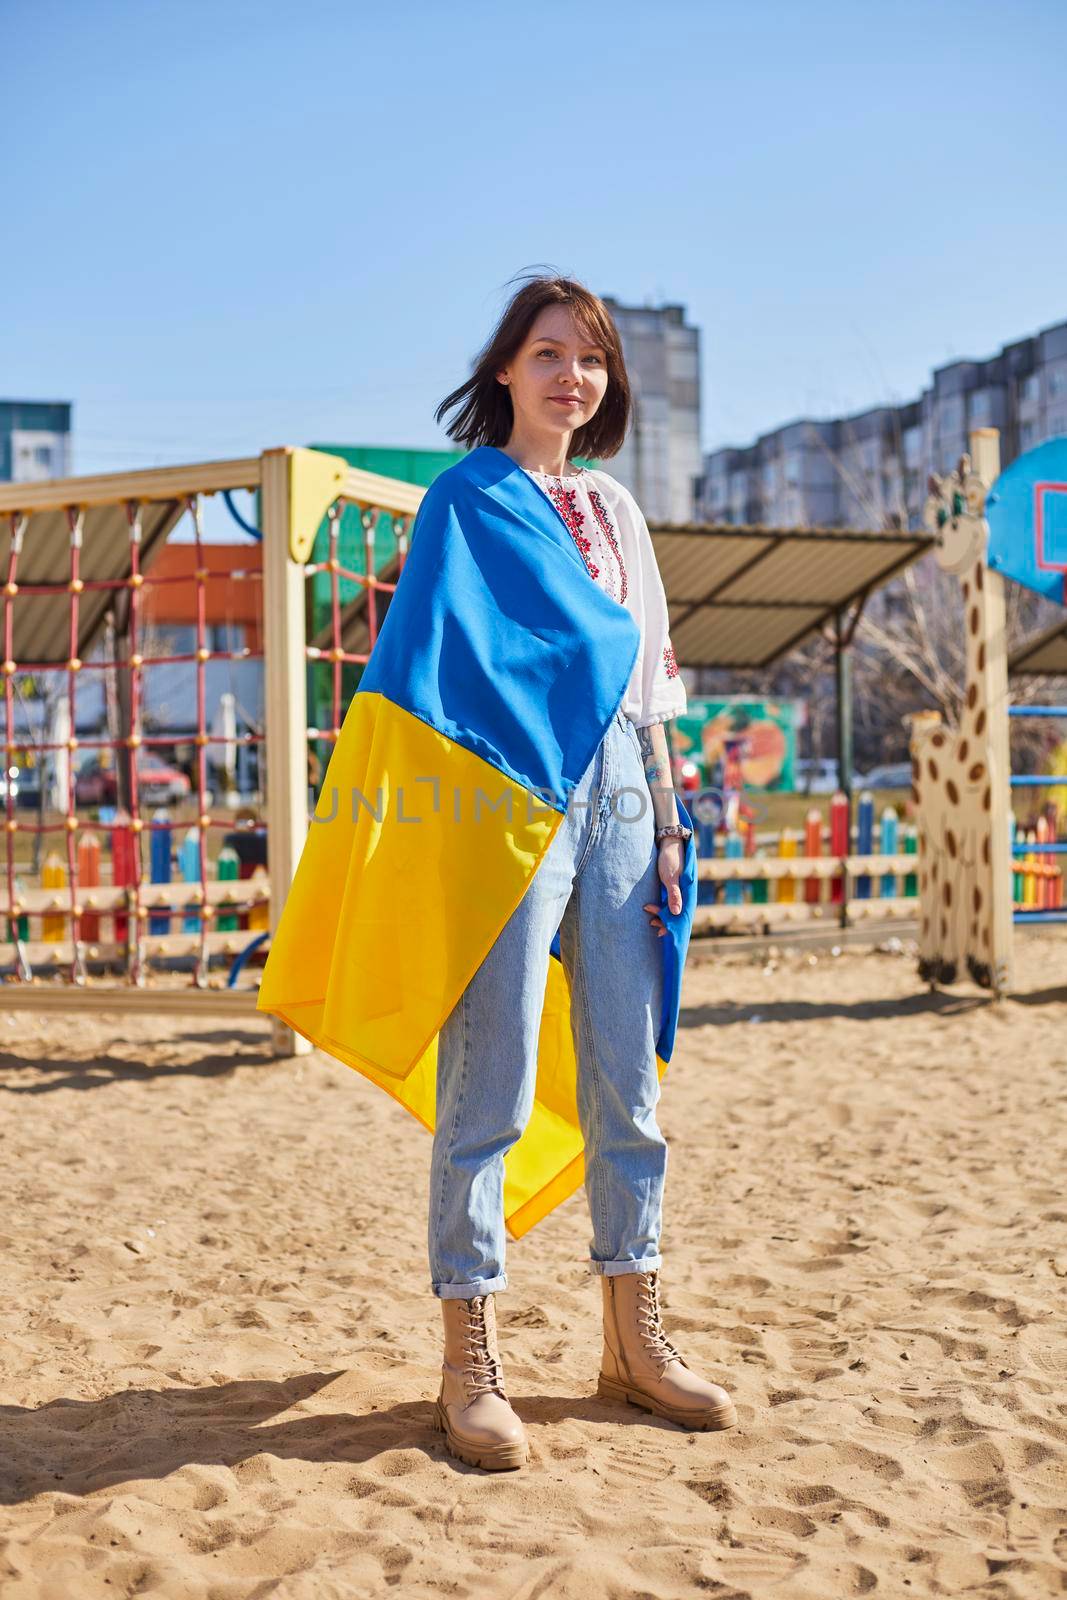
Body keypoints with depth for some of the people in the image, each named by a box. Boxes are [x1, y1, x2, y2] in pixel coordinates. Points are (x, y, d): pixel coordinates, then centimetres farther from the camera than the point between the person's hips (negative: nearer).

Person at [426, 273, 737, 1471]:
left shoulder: (616, 508, 19)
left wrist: (667, 820, 12)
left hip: (617, 788, 6)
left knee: (628, 1077, 7)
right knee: (491, 1080, -6)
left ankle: (633, 1337, 18)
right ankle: (470, 1360, 2)